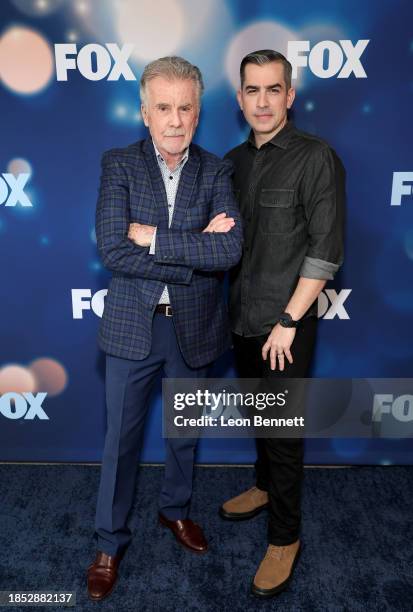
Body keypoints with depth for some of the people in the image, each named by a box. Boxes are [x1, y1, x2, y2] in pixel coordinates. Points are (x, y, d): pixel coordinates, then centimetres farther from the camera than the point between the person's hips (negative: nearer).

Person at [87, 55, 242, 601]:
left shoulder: (216, 172, -2)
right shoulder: (119, 165, -6)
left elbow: (231, 250, -18)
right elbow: (113, 252, -18)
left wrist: (154, 237, -21)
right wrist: (195, 252, -19)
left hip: (194, 327, 2)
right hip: (132, 326, -1)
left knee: (185, 431, 20)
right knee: (121, 438, 12)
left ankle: (175, 509, 47)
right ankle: (110, 541, 34)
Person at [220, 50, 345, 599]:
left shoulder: (316, 158, -11)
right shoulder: (234, 160, 7)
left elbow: (325, 250, -14)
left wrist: (288, 321, -16)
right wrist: (223, 282, 1)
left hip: (286, 325, -5)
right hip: (241, 319, 6)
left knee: (284, 431, 5)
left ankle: (285, 537, 24)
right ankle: (265, 488, 44)